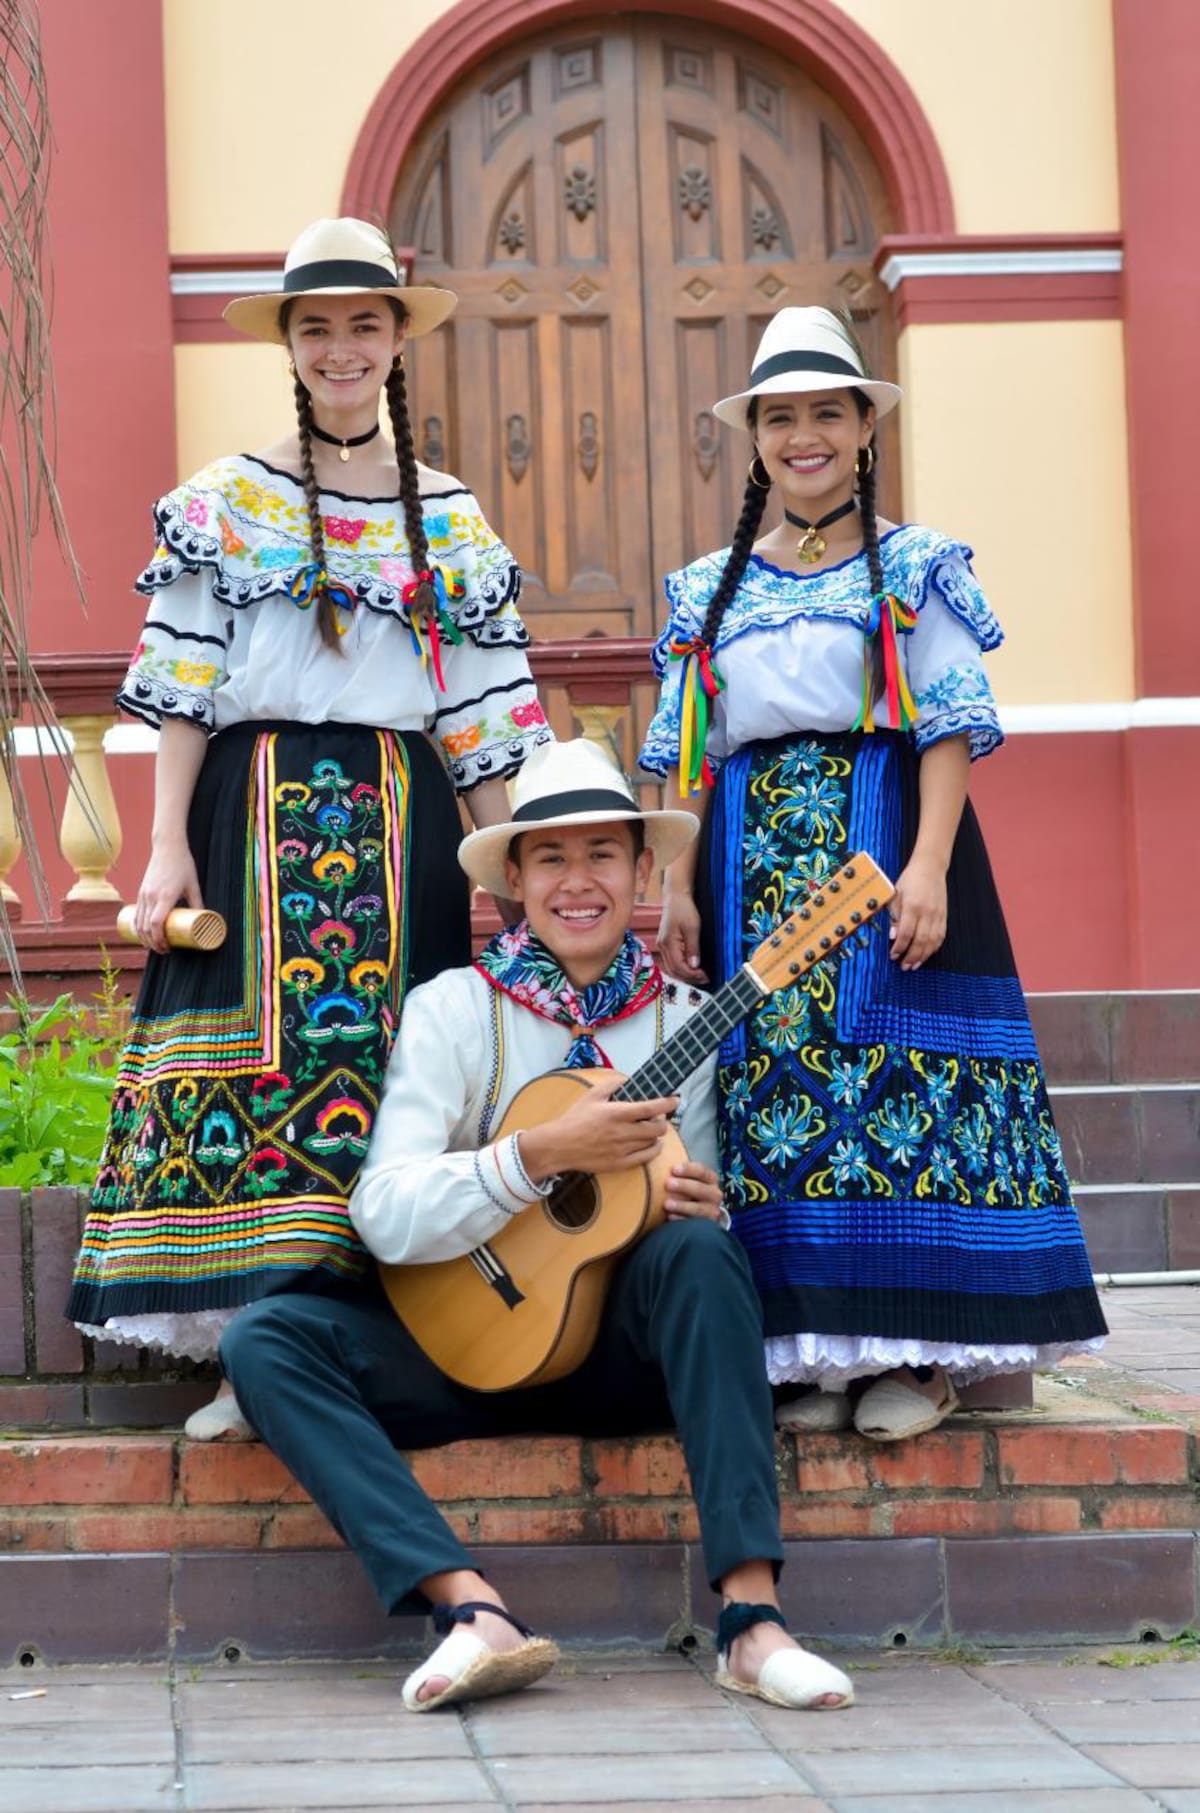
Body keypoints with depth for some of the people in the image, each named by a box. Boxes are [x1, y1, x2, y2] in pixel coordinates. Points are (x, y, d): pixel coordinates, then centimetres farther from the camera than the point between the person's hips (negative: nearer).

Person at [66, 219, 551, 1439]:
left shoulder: (451, 519, 12)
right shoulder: (224, 501, 7)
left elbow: (478, 717, 11)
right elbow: (185, 691, 3)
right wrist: (168, 847, -6)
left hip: (403, 823, 2)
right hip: (258, 810, -1)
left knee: (394, 1061, -4)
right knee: (257, 1053, -7)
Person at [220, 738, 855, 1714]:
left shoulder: (687, 1020, 3)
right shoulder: (454, 1009, -2)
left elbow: (710, 1214, 9)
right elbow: (386, 1215, -13)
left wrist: (702, 1210, -16)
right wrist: (541, 1153, -26)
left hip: (629, 1349, 0)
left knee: (699, 1253, -31)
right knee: (268, 1338, -22)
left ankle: (751, 1619, -35)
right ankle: (474, 1610, -36)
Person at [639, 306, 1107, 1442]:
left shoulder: (916, 570, 4)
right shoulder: (709, 591, 15)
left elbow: (952, 727, -3)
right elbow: (686, 759, 12)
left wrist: (927, 867, -16)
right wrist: (677, 890, 1)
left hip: (885, 839, -3)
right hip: (757, 862, 4)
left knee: (898, 1069, -10)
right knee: (771, 1082, -2)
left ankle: (918, 1349, -6)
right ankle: (816, 1352, 3)